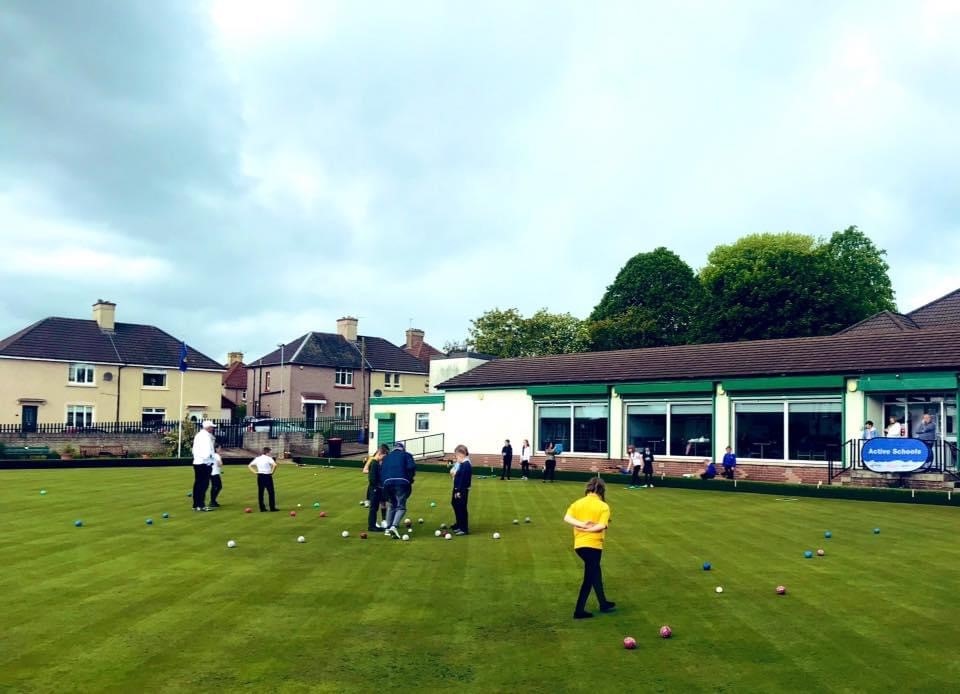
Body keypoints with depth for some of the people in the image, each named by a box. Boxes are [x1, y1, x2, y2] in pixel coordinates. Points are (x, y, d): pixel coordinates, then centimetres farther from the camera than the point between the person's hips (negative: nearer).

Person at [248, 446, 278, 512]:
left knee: (260, 492, 8)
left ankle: (262, 508, 10)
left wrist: (255, 472, 8)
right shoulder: (268, 458, -9)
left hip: (260, 476, 6)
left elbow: (249, 466, 13)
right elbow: (275, 465, -25)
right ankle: (272, 507, 3)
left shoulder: (257, 458, 9)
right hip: (267, 476, -6)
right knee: (271, 492, 3)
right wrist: (272, 472, -12)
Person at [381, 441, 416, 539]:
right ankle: (394, 526, -23)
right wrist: (410, 479, 12)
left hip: (388, 482, 4)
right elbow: (412, 467, -1)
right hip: (401, 482, -4)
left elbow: (381, 471, 18)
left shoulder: (386, 457, 26)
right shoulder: (406, 455, 15)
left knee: (391, 506, 19)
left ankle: (388, 528, 16)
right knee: (401, 507, -2)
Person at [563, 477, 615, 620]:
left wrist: (582, 525, -16)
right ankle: (579, 610, 6)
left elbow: (567, 518, -11)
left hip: (579, 545, 5)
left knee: (595, 573, 23)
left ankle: (603, 603, 36)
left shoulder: (578, 503, 5)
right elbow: (601, 526, -19)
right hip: (593, 545, -5)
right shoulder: (603, 506, -5)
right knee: (589, 577, 6)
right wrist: (587, 529, -11)